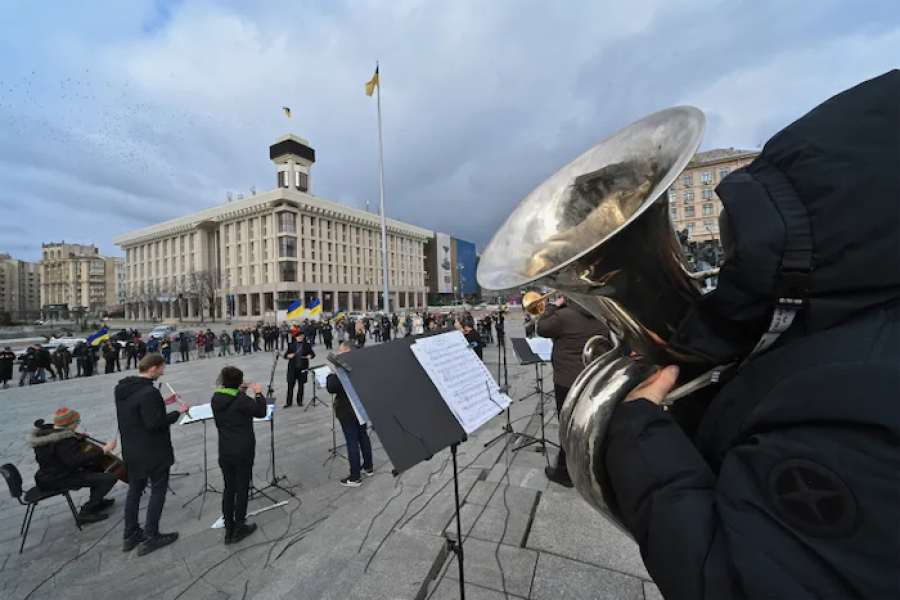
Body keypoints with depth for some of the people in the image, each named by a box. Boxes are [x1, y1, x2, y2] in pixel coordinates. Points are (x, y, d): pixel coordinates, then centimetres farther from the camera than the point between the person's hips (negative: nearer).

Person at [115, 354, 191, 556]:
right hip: (153, 451, -9)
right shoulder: (149, 392, -28)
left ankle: (131, 535, 31)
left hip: (132, 450, 9)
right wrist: (178, 412, -16)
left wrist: (163, 403, 8)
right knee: (158, 490, 6)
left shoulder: (122, 388, 2)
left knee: (134, 490, 20)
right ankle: (150, 537, 14)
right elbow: (155, 423, -27)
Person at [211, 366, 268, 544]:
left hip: (224, 452, 6)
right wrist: (258, 393, -2)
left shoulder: (216, 398, -1)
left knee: (228, 489, 17)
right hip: (243, 452, -6)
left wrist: (240, 392, 13)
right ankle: (239, 529, 18)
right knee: (242, 488, 8)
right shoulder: (242, 400, -21)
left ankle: (228, 530, 24)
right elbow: (261, 412, -11)